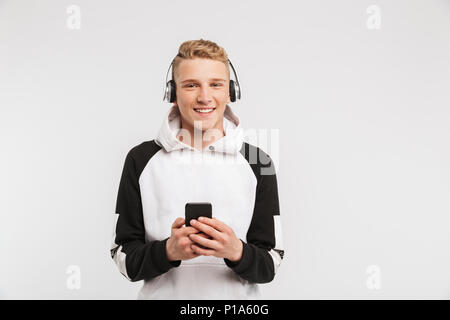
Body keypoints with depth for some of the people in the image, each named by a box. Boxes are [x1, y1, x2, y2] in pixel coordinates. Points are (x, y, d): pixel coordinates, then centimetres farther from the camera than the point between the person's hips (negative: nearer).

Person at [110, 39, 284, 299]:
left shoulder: (257, 162, -7)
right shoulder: (141, 159, -7)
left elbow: (270, 267, -5)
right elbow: (124, 257, -5)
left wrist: (237, 251, -24)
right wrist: (169, 250, -22)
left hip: (237, 297, 0)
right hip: (164, 293, 0)